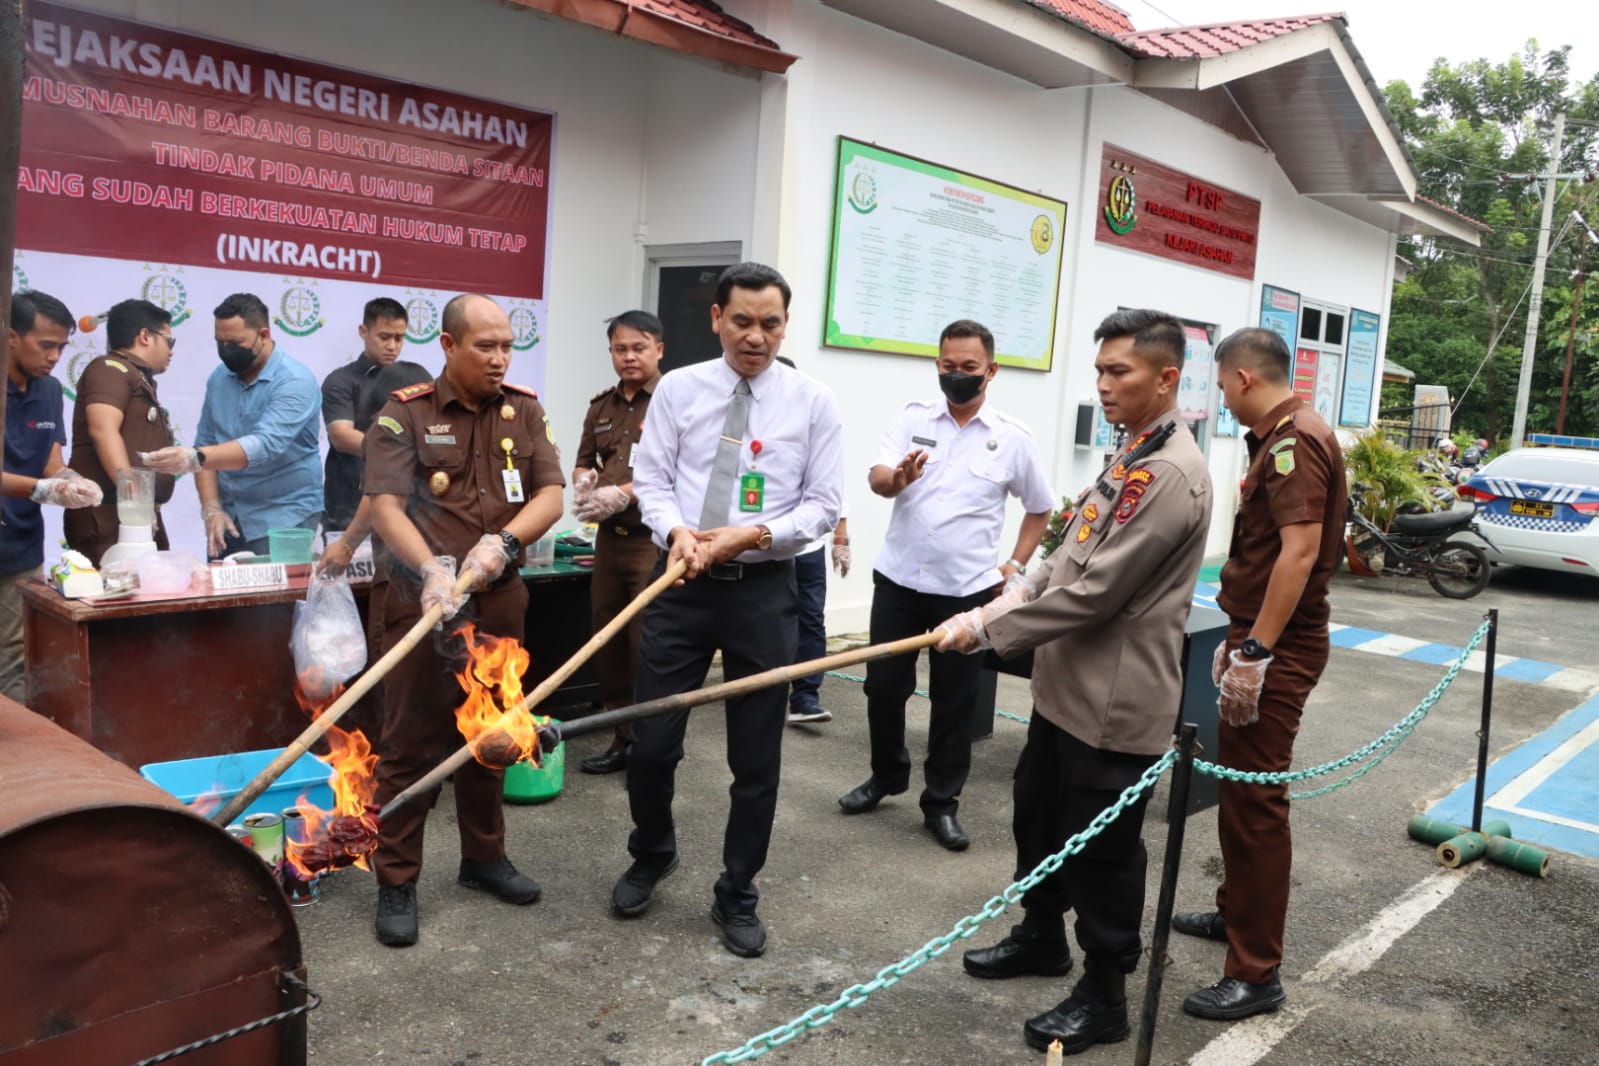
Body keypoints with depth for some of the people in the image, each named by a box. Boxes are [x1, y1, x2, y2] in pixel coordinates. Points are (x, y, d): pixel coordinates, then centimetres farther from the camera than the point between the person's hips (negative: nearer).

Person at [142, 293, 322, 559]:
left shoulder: (295, 382, -14)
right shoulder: (219, 378, 6)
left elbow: (264, 445, -27)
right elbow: (206, 445, 6)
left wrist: (194, 458, -39)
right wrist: (211, 508, -6)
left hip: (283, 517, -5)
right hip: (230, 516, 5)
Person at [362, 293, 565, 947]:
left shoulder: (524, 411, 5)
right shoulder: (405, 413, -5)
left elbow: (550, 495, -2)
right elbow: (385, 507, -15)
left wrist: (503, 541, -21)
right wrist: (432, 567, -31)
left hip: (500, 597, 4)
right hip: (422, 598, -4)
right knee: (411, 742, 2)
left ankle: (484, 855, 32)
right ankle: (396, 882, 14)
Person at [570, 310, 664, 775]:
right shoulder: (601, 406, 14)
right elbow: (583, 463, 22)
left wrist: (624, 494, -21)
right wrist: (583, 482, -1)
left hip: (654, 542, -7)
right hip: (609, 539, 7)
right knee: (607, 646, 12)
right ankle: (623, 740, 26)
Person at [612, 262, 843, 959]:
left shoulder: (814, 402, -1)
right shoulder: (678, 389, 2)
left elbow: (823, 504, -2)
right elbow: (652, 479, 2)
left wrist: (755, 534, -18)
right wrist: (677, 531, -19)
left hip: (764, 589, -1)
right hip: (681, 582, 1)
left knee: (756, 757, 8)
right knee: (650, 742, 6)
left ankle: (737, 896, 27)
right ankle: (651, 856, 36)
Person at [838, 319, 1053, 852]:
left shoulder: (1013, 437, -2)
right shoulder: (913, 417, -1)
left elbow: (1040, 508, 10)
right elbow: (876, 478, -14)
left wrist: (1016, 564, 1)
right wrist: (896, 478, -37)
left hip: (967, 591, -1)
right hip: (898, 580, 1)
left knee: (955, 701, 7)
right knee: (883, 686, 11)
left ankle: (942, 803, 20)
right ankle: (886, 776, 33)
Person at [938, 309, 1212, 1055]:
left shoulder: (1171, 473, -22)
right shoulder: (1132, 456, 12)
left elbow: (1094, 591, -25)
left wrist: (987, 629, -19)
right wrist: (1008, 600, 5)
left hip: (1116, 700, -10)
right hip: (1067, 683, 10)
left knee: (1101, 849, 5)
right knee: (1038, 815, 23)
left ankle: (1104, 996, 23)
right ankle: (1042, 936, 44)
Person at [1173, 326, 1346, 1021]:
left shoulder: (1295, 441, -16)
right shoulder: (1280, 438, 15)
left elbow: (1300, 551, -25)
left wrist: (1255, 652, -26)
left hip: (1278, 648, -10)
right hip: (1258, 636, 10)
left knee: (1255, 800, -5)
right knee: (1236, 786, 21)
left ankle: (1256, 974, 4)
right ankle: (1237, 911, 37)